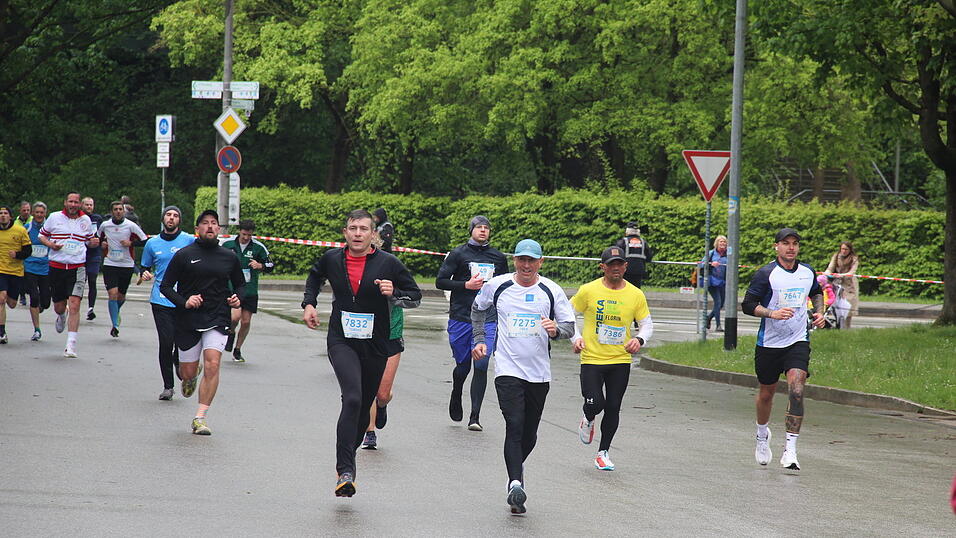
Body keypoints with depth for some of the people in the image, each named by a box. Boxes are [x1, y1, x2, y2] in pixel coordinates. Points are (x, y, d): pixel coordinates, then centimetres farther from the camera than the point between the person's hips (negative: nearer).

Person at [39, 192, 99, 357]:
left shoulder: (86, 220, 7)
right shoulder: (54, 218, 2)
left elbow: (89, 241, 21)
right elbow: (42, 235, 13)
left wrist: (94, 243, -3)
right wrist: (50, 244, -8)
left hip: (77, 268, -1)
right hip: (57, 267, 1)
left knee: (74, 305, -14)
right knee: (59, 307, 8)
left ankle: (71, 345, -12)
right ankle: (62, 316, 49)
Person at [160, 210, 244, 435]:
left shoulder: (229, 257, 7)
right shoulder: (184, 255, -1)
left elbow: (240, 284, 22)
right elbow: (165, 286, 0)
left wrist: (237, 298, 1)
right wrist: (184, 302, -16)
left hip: (218, 320, 1)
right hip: (188, 321, -1)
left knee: (212, 365, -17)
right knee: (188, 372, 5)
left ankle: (200, 417, -12)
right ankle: (192, 376, 45)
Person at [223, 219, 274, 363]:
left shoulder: (258, 247, -1)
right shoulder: (228, 245, 1)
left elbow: (271, 265, 5)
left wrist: (260, 266, -14)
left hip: (250, 291, 1)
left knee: (246, 322, 3)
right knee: (235, 316, -21)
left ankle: (237, 350, 22)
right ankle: (231, 333, 14)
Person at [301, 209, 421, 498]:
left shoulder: (388, 263, -4)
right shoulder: (331, 259, 2)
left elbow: (415, 295, 4)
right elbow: (315, 277, 26)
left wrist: (393, 294, -15)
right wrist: (309, 303, 13)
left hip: (375, 344, 2)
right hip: (341, 341, -1)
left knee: (363, 407, 12)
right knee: (352, 398, -23)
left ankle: (347, 460, 36)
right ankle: (345, 471, -26)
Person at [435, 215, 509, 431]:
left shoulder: (498, 257, 10)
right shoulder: (458, 254, 1)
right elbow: (440, 281, -1)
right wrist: (466, 285, -13)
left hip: (488, 320, 1)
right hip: (460, 318, -1)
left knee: (481, 365, -11)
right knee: (463, 365, 7)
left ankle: (475, 417, -9)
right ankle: (456, 397, 40)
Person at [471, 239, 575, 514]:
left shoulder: (552, 291, 0)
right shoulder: (497, 286, 2)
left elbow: (570, 326, 4)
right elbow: (478, 309, 22)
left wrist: (556, 330, -17)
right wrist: (480, 340, 17)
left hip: (539, 373, 2)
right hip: (508, 370, -2)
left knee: (529, 434, 9)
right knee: (514, 426, -18)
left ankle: (516, 468, 37)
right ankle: (515, 483, -25)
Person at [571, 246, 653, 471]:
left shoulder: (636, 295, 1)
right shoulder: (588, 291, -5)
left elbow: (647, 324, 12)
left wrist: (639, 339, -9)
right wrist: (575, 338, -7)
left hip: (621, 361, 2)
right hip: (591, 359, -2)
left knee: (613, 408, 3)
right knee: (595, 403, -14)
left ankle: (603, 452, 19)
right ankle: (588, 421, 23)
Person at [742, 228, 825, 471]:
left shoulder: (808, 273, 5)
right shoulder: (766, 274, -9)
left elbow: (817, 293, 27)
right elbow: (748, 305, -11)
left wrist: (819, 312, 10)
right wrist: (772, 313, -25)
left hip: (798, 342, 1)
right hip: (769, 342, -1)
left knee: (796, 390, -17)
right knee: (766, 392, 12)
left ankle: (790, 450, -18)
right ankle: (762, 435, 42)